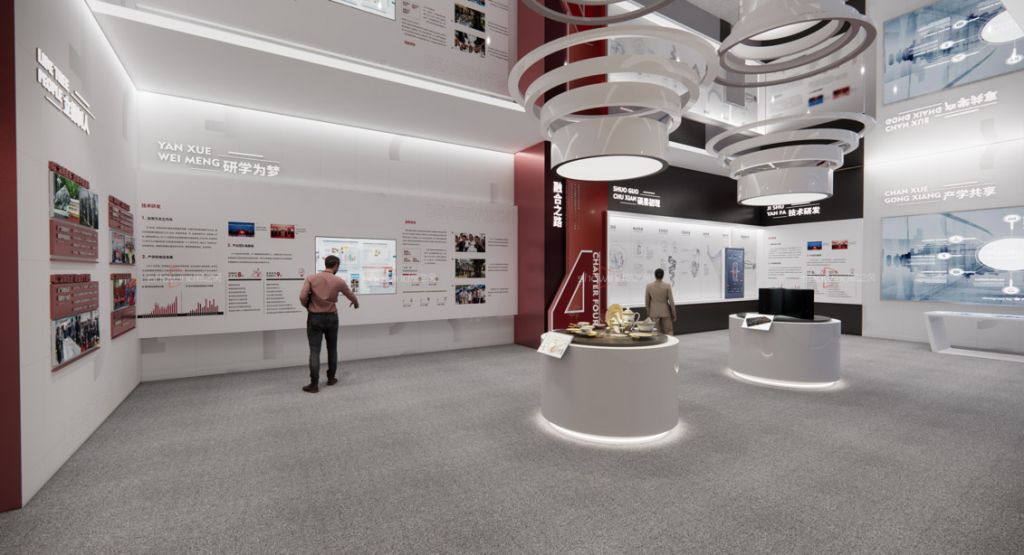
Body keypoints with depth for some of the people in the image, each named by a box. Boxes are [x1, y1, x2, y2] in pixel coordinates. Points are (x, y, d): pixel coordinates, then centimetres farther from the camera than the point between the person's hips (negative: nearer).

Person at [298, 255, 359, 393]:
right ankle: (331, 378, 27)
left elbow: (302, 297, -15)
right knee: (332, 349, 16)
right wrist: (356, 303, 35)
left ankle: (314, 384, -1)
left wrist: (308, 306, 7)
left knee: (314, 351, 0)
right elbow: (351, 295, 13)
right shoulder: (339, 281, -3)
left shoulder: (311, 279, -5)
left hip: (315, 318, -1)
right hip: (331, 318, 1)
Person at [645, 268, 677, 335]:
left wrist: (648, 313, 13)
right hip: (665, 312, -2)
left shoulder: (649, 286, -6)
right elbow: (671, 301, -9)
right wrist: (674, 314, 2)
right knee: (669, 332, 10)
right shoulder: (667, 286, -11)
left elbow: (647, 301, 1)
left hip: (654, 312, 2)